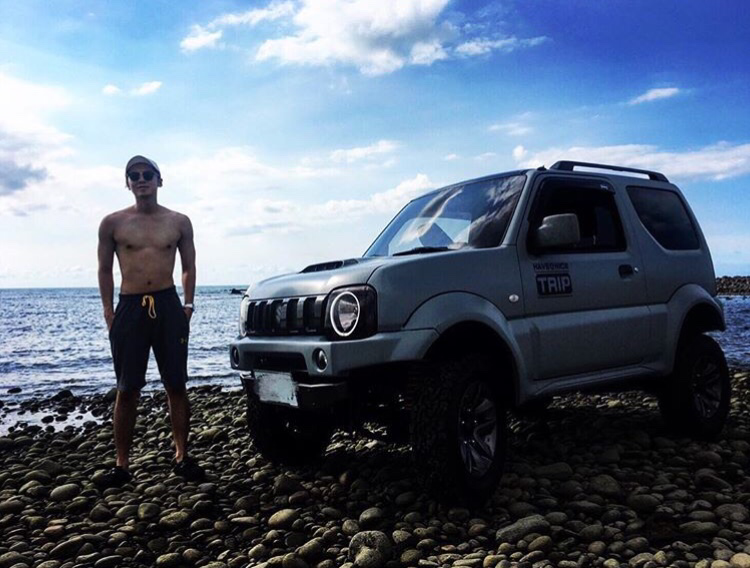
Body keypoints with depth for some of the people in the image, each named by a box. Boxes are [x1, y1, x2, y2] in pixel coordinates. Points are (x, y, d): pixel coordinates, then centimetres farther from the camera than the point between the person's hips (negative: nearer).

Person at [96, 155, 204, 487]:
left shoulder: (178, 222, 6)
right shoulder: (113, 222, 4)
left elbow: (189, 267, 13)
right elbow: (105, 269, 9)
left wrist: (188, 305, 4)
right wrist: (108, 312, 3)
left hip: (168, 305, 1)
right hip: (129, 308, 0)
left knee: (176, 386, 4)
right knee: (127, 390, 3)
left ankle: (181, 456, 15)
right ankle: (122, 465, 12)